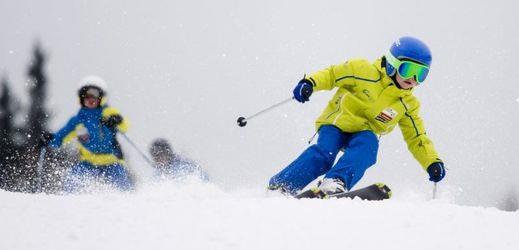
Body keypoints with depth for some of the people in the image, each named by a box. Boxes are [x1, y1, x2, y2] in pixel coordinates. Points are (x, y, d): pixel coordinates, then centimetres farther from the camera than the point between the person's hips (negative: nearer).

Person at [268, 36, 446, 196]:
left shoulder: (408, 105, 4)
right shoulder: (364, 71, -9)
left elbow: (417, 139, 10)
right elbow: (331, 74, -5)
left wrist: (433, 162, -3)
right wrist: (310, 83, -23)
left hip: (364, 133, 3)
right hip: (337, 123, -3)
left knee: (368, 145, -33)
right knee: (324, 153, -30)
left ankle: (335, 182, -49)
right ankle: (278, 186, -23)